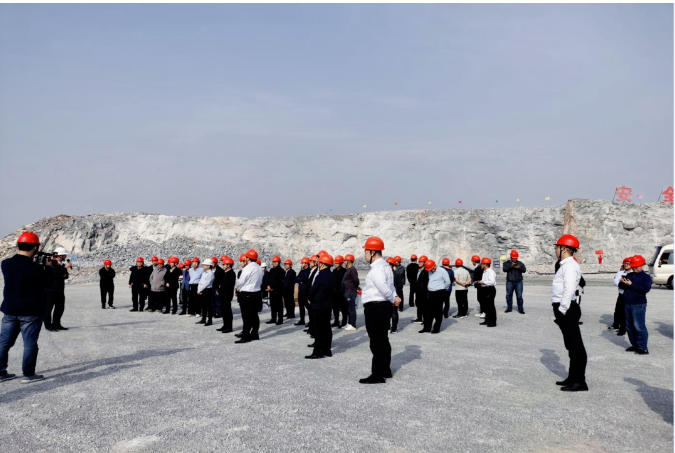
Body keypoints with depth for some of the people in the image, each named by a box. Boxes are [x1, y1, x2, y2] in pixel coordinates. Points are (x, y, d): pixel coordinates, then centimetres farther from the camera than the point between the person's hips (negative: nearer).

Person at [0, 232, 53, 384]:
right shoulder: (35, 268, -19)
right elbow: (48, 283, -6)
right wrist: (48, 267, 6)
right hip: (31, 312, -6)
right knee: (30, 343, 3)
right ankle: (28, 374, 9)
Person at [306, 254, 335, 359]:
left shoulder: (321, 276, -19)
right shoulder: (332, 276, 7)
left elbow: (313, 289, -14)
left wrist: (309, 299, 3)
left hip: (319, 305, -8)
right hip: (328, 304, 8)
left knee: (318, 329, -4)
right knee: (326, 327, 12)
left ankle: (317, 352, -1)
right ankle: (327, 350, 18)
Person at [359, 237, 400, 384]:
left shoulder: (376, 268, -18)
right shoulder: (384, 266, 16)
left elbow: (383, 288, -29)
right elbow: (388, 287, 14)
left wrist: (393, 299, -14)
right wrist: (394, 298, -1)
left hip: (375, 308, -11)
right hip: (384, 306, 11)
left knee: (377, 342, -5)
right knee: (383, 340, 19)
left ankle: (377, 375, 0)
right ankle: (385, 370, 30)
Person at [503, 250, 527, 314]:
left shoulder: (520, 263, 9)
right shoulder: (507, 263, 5)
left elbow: (524, 270, -1)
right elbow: (504, 269, -11)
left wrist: (519, 268, -20)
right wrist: (511, 266, -24)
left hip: (519, 282, 0)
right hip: (510, 282, 0)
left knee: (519, 296, -3)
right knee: (508, 295, 6)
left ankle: (520, 309, 3)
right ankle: (509, 308, 18)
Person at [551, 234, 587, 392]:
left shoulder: (570, 266, -15)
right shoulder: (565, 265, 16)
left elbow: (569, 289, -24)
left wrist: (562, 309, -22)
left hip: (566, 309, -11)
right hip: (563, 308, 11)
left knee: (576, 345, -5)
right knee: (572, 345, 16)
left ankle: (580, 382, 0)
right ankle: (573, 378, 26)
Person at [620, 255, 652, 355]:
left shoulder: (646, 277, -4)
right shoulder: (629, 275, 14)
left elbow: (646, 289, -19)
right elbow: (621, 286, 15)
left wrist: (631, 284, -22)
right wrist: (622, 282, -9)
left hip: (638, 305, -7)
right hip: (628, 304, 7)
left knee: (639, 327, -9)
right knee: (629, 326, 11)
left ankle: (643, 348, -4)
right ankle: (635, 345, 21)